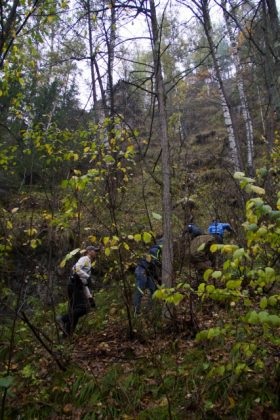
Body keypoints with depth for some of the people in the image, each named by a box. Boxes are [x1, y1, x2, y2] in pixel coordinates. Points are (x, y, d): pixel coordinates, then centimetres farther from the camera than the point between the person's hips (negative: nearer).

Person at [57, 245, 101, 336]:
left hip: (78, 287, 10)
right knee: (83, 308, -16)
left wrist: (90, 297, 26)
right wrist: (87, 276, -19)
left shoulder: (88, 264, 30)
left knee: (75, 311, 5)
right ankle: (63, 319, -16)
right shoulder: (85, 258, 4)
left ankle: (67, 333, 5)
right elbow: (76, 268, -18)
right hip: (75, 285, -10)